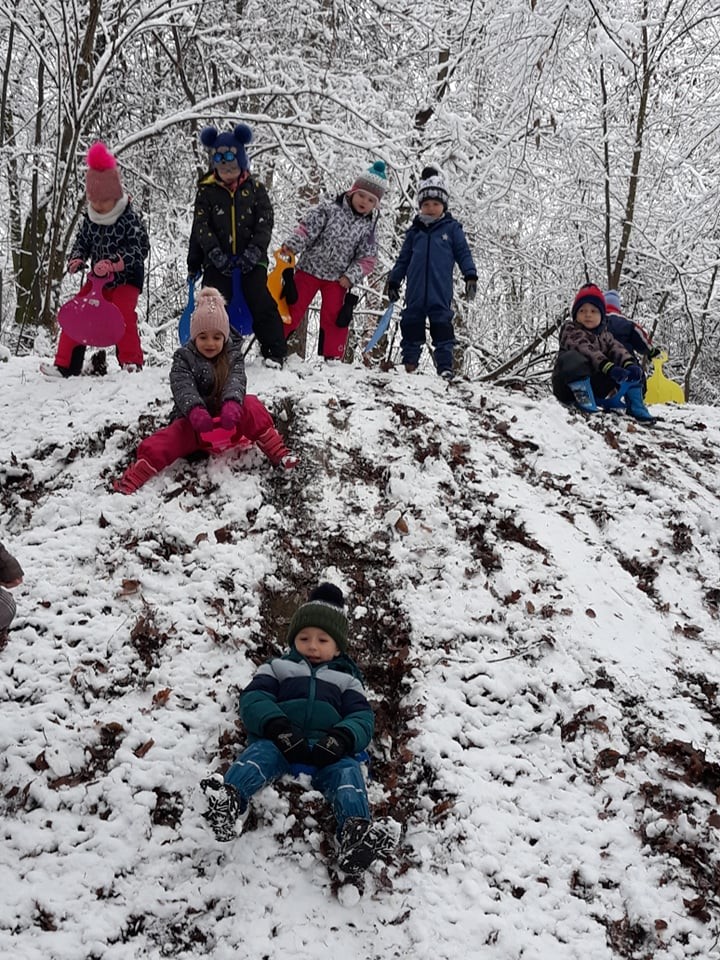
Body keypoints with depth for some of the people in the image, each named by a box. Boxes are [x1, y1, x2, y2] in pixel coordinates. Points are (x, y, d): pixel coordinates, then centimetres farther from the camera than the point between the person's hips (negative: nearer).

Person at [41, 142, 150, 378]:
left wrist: (113, 262, -35)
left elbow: (139, 248, -24)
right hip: (98, 279, 6)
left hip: (126, 279, -6)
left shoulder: (130, 218, -17)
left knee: (122, 312, -26)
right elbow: (82, 241, 12)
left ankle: (131, 362, -13)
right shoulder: (90, 219, 0)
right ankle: (65, 365, 7)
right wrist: (76, 259, -10)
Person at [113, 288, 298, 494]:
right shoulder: (184, 358, -5)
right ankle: (130, 481, -27)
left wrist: (232, 404, -46)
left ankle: (279, 454, -22)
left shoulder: (232, 356, -1)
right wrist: (195, 410, -45)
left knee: (251, 407, -28)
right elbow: (183, 388, -22)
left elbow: (236, 381, -21)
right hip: (193, 421, 0)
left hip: (227, 422, 1)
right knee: (157, 446, -26)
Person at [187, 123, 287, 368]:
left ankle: (275, 352, -4)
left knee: (262, 303, -9)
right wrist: (216, 254, -15)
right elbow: (201, 226, -1)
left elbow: (265, 222, -1)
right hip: (217, 261, 1)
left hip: (251, 259, -1)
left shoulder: (255, 188, 6)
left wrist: (253, 251, -14)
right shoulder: (207, 190, 7)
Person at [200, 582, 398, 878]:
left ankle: (356, 834, -55)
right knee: (261, 750, -32)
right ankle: (229, 802, -60)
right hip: (279, 744, 0)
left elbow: (362, 717, 12)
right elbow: (253, 698, 7)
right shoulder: (278, 667, 26)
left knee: (347, 769, -30)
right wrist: (277, 727, -15)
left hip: (326, 752, 1)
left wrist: (340, 739, -13)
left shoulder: (346, 679, 29)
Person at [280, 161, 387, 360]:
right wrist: (292, 245, -25)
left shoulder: (368, 227, 1)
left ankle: (332, 358, 10)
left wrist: (351, 276, -12)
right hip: (310, 269, -1)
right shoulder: (328, 209, -4)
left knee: (334, 319, 2)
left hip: (337, 278, 1)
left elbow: (367, 259, 0)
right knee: (292, 309, 2)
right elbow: (307, 228, -10)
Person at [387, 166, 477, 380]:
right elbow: (403, 259, 20)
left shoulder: (452, 228, 7)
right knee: (411, 326, 6)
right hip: (415, 292, 3)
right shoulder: (414, 231, 14)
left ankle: (445, 367, 0)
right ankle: (409, 364, 14)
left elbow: (463, 254, 6)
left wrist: (471, 276, -5)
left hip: (441, 292, -3)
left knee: (442, 327, -3)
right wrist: (393, 282, 18)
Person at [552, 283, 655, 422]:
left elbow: (616, 348, -4)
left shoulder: (604, 335, 16)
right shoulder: (571, 332, -7)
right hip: (569, 387, -7)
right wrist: (608, 367, -40)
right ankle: (585, 400, -41)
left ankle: (635, 407, -3)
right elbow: (586, 350, -25)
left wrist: (629, 363, -26)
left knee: (631, 371, 5)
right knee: (572, 358, -37)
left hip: (594, 385, 7)